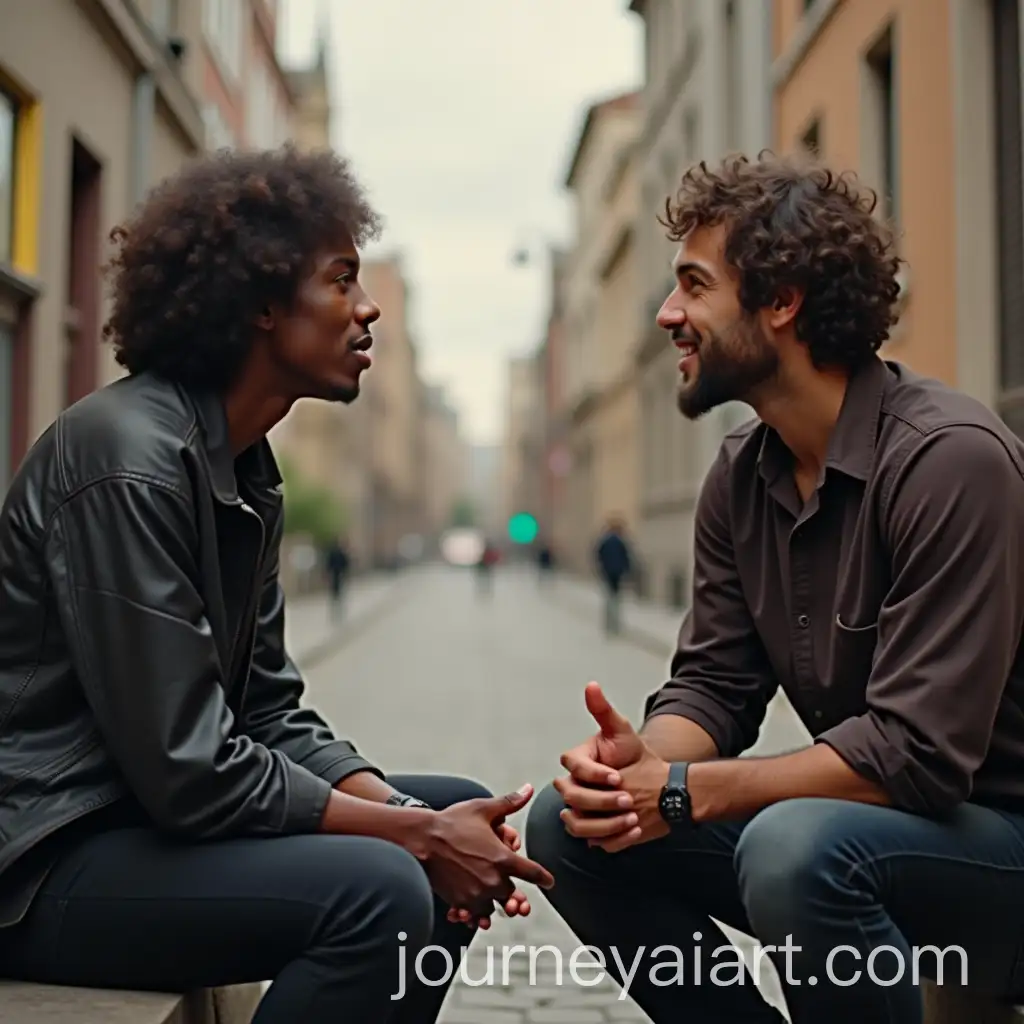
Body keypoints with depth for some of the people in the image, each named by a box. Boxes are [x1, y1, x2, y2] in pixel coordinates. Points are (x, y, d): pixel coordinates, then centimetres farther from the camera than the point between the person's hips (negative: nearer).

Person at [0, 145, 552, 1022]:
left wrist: (412, 815, -7)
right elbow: (189, 773, -24)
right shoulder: (130, 458, -21)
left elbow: (269, 712, 8)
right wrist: (415, 831, -17)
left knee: (462, 814, 9)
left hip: (149, 811, 10)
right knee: (376, 888, -29)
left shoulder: (247, 471, 9)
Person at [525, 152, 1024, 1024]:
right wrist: (640, 761, -20)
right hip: (862, 814, 7)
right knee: (569, 823, -6)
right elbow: (714, 683, 3)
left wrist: (686, 791, -23)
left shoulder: (951, 458, -23)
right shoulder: (740, 476, 3)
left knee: (797, 846, -36)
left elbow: (919, 749, -27)